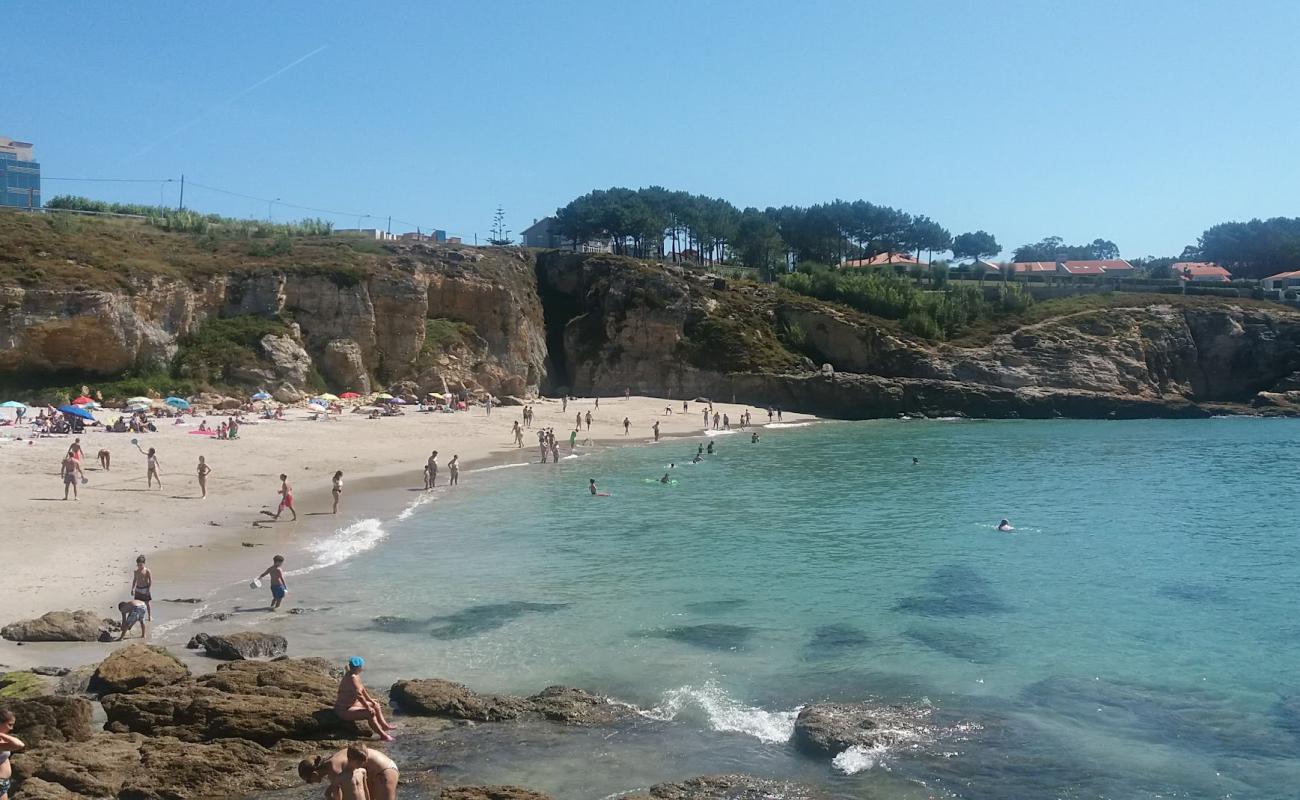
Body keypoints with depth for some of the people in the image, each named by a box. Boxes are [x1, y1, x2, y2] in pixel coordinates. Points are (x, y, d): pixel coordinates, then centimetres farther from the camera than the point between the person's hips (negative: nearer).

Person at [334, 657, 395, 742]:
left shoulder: (355, 675, 2)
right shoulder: (352, 678, -28)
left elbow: (362, 688, 15)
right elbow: (359, 695, -29)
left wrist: (370, 700, 17)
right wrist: (368, 707, -19)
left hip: (352, 704, 11)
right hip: (344, 710, -11)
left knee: (375, 704, 15)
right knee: (370, 713, -24)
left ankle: (384, 725, 22)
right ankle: (382, 735, -16)